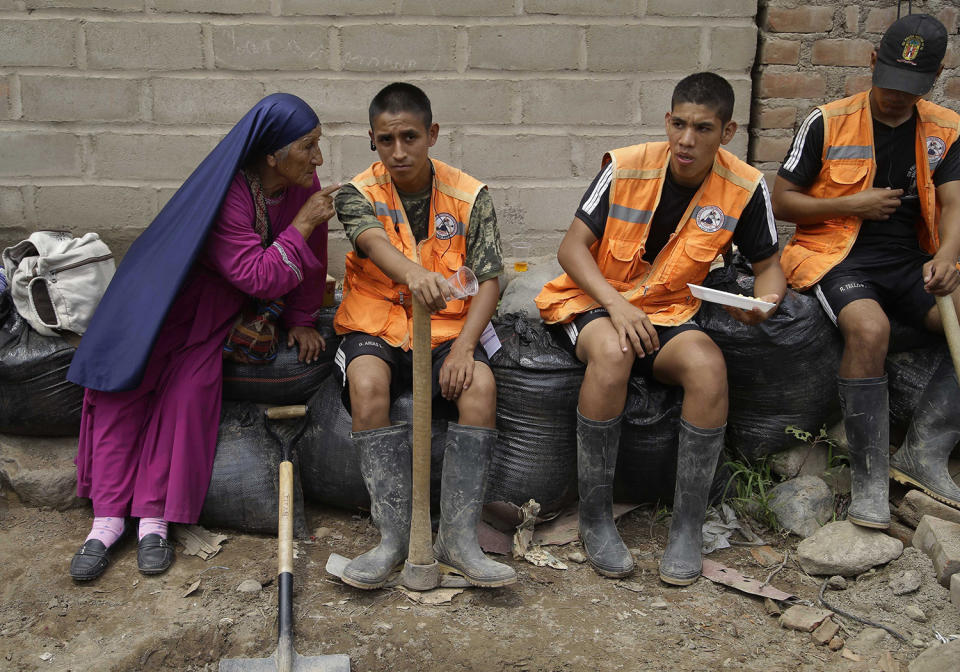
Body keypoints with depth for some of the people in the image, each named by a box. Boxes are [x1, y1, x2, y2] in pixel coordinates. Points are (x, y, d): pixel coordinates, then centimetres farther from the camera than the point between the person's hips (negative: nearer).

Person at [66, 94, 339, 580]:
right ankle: (107, 518, -7)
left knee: (189, 391, -15)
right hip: (164, 291, -3)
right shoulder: (227, 195, -29)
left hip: (217, 307, 4)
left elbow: (310, 257, 1)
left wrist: (300, 320, 2)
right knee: (123, 379, -14)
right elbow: (260, 278, -31)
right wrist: (303, 224, -30)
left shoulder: (303, 184, -12)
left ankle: (155, 518, -11)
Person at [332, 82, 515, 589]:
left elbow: (489, 280, -4)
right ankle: (394, 535, -23)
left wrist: (464, 344, -21)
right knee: (367, 382, -33)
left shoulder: (469, 196, 1)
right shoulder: (359, 194, -2)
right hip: (376, 326, 0)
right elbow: (376, 243, -25)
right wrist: (415, 274, -50)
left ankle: (458, 537, -22)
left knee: (480, 382, -30)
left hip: (448, 327, 1)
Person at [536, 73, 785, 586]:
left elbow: (768, 266, 6)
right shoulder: (626, 167, -12)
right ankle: (595, 519, -20)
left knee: (709, 365, -30)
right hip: (590, 300, -2)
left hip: (666, 313, 2)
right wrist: (615, 303, -24)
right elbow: (572, 247, -9)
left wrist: (764, 302, -18)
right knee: (613, 353, -37)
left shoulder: (744, 188, -5)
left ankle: (687, 528, -15)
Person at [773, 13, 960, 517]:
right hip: (837, 256, -4)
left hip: (911, 261, 5)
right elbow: (780, 201, 1)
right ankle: (868, 476, -21)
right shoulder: (828, 123, 0)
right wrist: (853, 205, -10)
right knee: (869, 328, -34)